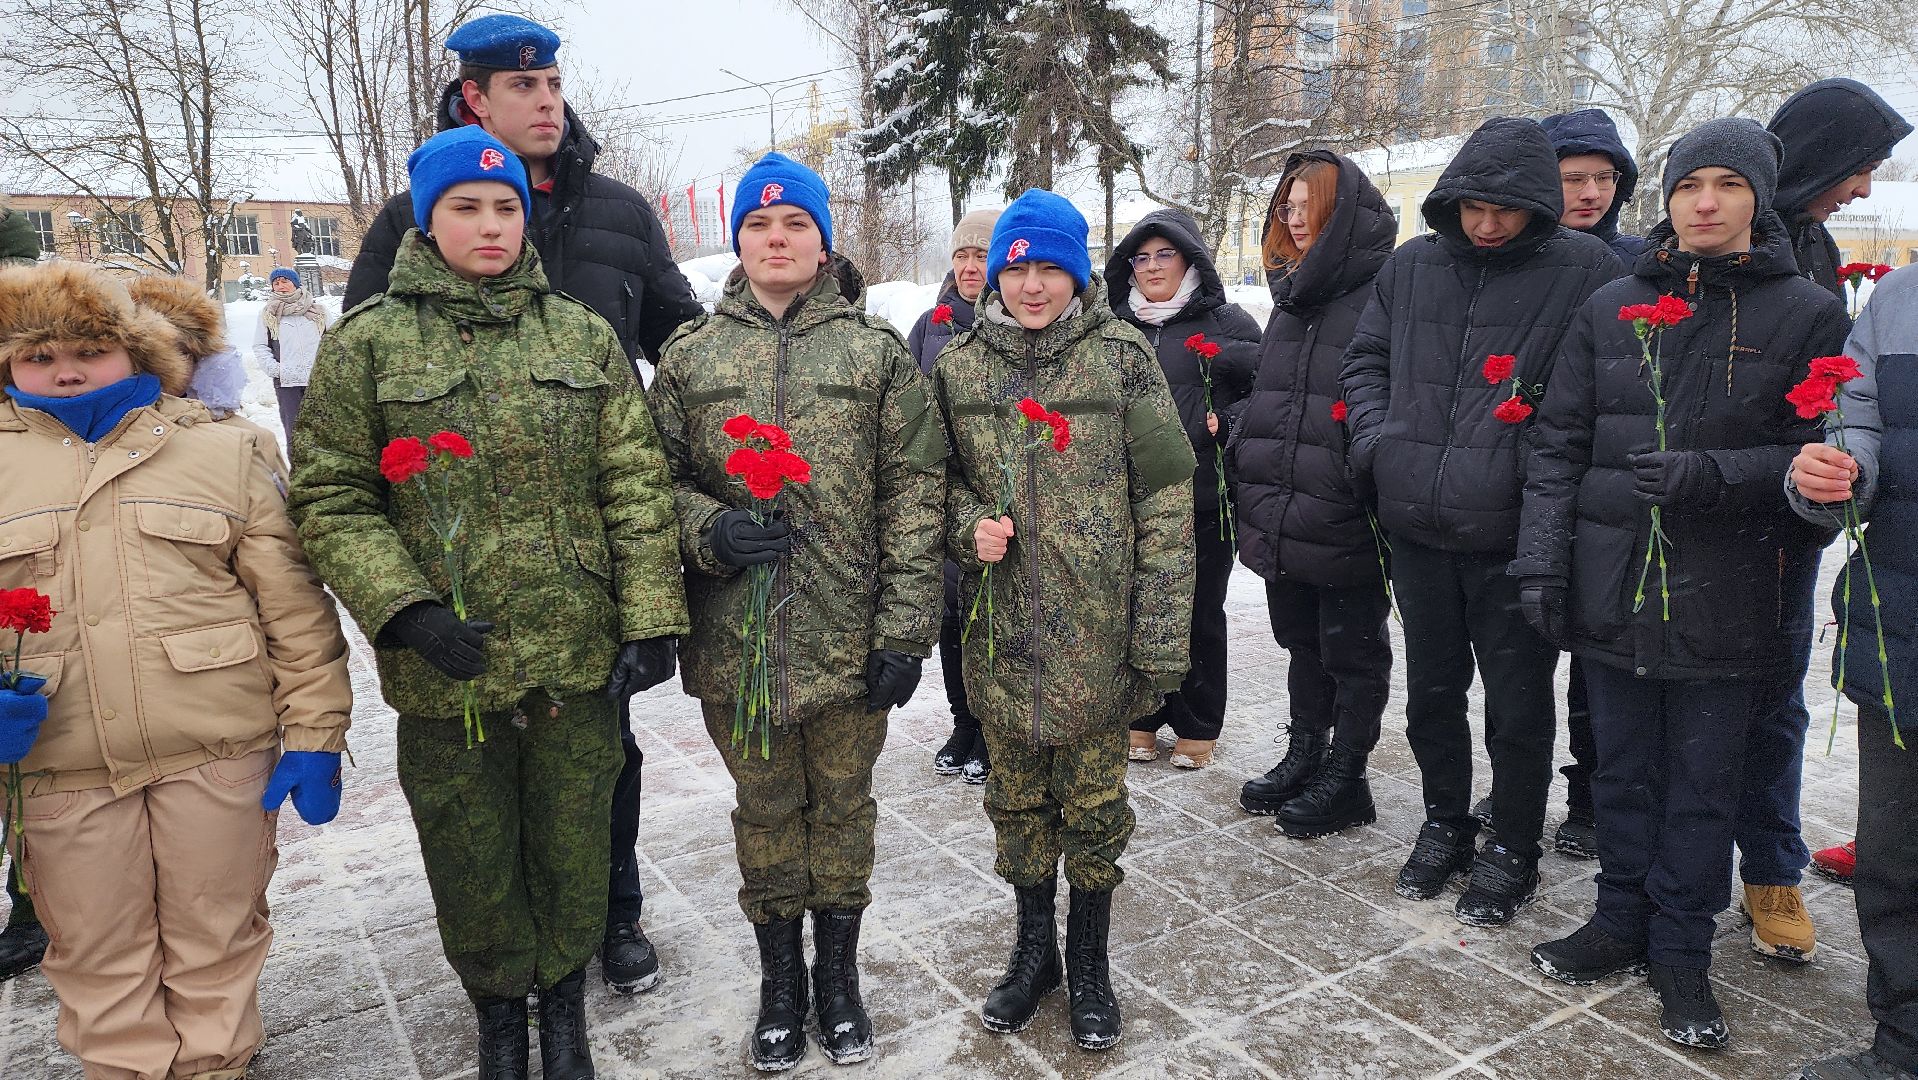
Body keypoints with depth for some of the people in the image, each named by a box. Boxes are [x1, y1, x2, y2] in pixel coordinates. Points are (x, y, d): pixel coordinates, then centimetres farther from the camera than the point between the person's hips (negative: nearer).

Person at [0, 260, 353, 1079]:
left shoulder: (220, 451, 6)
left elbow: (294, 603, 2)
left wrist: (312, 734, -4)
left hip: (218, 749, -1)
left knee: (216, 948, 12)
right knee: (99, 963, 15)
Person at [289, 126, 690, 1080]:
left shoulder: (583, 334, 4)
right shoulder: (367, 344, 0)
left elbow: (635, 488, 1)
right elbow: (330, 500, -3)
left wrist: (651, 618, -5)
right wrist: (404, 609, -16)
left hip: (578, 656, 1)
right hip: (445, 666, -1)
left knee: (574, 846, 14)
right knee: (472, 858, 14)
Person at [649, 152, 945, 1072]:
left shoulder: (877, 351, 0)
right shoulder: (690, 356, 5)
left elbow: (914, 493, -3)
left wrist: (905, 628, -9)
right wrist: (709, 529, -14)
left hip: (850, 639, -1)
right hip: (734, 640, 1)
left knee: (843, 805, 13)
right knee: (765, 811, 15)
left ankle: (838, 976, 35)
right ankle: (779, 982, 35)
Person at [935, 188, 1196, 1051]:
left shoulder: (1121, 357, -4)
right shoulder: (960, 365, 4)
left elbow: (1165, 500, -5)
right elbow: (942, 477, 15)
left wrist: (1162, 633, -9)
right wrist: (969, 526, -9)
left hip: (1097, 631, -2)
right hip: (1002, 632, 3)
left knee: (1093, 803, 10)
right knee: (1018, 797, 15)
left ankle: (1088, 960, 32)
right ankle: (1033, 947, 37)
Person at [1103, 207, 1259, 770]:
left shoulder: (1227, 322, 2)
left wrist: (1224, 425, -13)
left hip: (1203, 497, -3)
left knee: (1198, 614, 6)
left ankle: (1197, 729, 21)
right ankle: (1142, 720, 25)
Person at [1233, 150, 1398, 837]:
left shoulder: (1384, 294, -11)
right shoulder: (1293, 294, 15)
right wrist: (1248, 471, 14)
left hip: (1345, 516, -7)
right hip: (1283, 513, 8)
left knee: (1352, 650, 8)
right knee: (1302, 642, 19)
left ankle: (1344, 778, 20)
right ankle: (1304, 755, 34)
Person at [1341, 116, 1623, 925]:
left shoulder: (1584, 269, -6)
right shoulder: (1410, 266, 6)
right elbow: (1366, 360, 15)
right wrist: (1376, 440, 0)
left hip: (1516, 530, -4)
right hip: (1417, 523, 4)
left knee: (1517, 702, 8)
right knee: (1432, 687, 16)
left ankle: (1513, 850, 28)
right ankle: (1445, 824, 36)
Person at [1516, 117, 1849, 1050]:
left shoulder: (1807, 315, 1)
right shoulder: (1611, 308, 8)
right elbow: (1558, 442, 6)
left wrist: (1715, 475, -21)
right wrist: (1542, 558, -1)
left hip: (1727, 598, -2)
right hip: (1612, 586, 2)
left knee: (1702, 784, 8)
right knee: (1624, 771, 14)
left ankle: (1681, 951, 23)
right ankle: (1623, 921, 30)